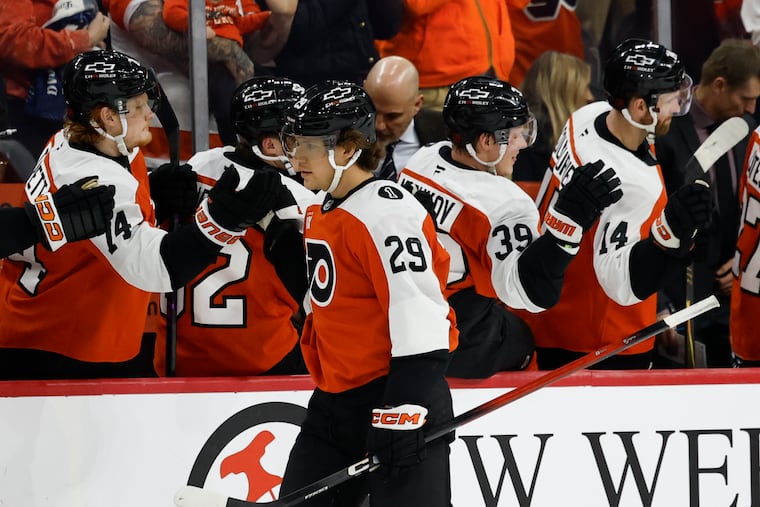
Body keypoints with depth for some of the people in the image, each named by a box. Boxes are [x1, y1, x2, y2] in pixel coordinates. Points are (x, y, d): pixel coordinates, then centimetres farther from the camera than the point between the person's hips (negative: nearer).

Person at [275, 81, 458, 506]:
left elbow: (419, 318, -22)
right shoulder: (321, 214, 14)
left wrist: (403, 414, -25)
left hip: (398, 398, -10)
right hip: (335, 402, 10)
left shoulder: (388, 211, -17)